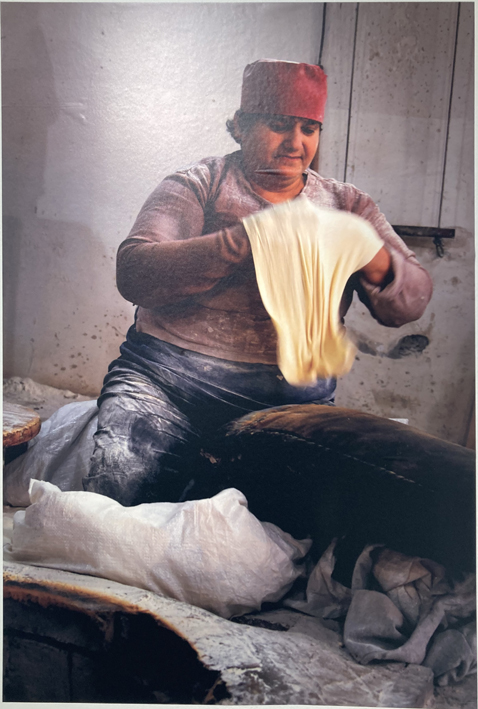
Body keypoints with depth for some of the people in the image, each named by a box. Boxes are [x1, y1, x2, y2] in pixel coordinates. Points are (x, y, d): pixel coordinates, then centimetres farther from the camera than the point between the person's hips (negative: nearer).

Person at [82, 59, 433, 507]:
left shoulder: (346, 205, 18)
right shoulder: (197, 185, 9)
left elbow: (410, 302, 10)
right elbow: (134, 273, -9)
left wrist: (372, 259, -14)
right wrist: (248, 239, -19)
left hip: (292, 398, 3)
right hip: (167, 377, -2)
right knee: (120, 479, -29)